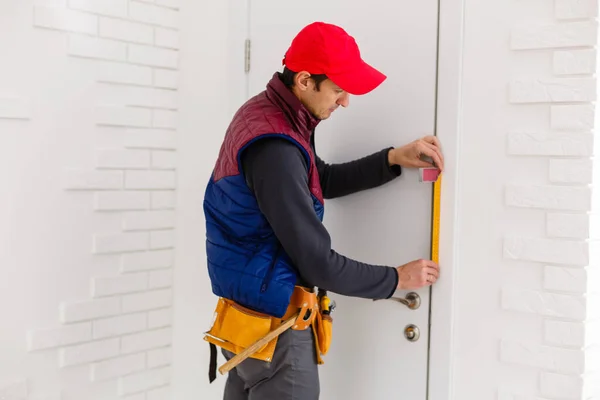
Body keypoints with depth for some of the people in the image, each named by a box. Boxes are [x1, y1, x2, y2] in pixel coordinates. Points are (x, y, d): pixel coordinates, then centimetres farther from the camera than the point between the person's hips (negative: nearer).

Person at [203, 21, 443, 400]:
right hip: (273, 325, -10)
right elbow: (318, 264, -23)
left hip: (250, 312, 10)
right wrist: (397, 278, -9)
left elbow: (323, 181, 16)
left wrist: (393, 159, 3)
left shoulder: (263, 112, 4)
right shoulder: (274, 148, -26)